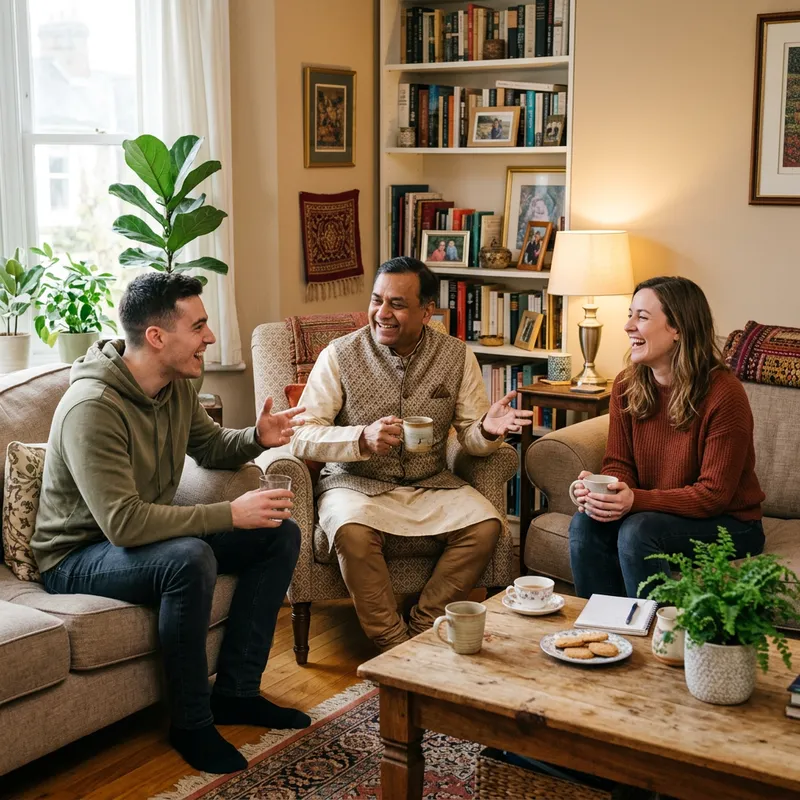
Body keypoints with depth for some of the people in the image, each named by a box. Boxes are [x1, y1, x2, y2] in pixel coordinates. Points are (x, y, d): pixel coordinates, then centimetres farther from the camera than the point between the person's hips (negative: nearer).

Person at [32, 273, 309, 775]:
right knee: (189, 558, -38)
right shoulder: (93, 407, -29)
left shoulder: (177, 384, -2)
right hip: (79, 556, -9)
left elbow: (210, 446, 17)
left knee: (282, 535, -2)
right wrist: (230, 514, -33)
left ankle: (235, 691, 3)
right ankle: (192, 724, -19)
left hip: (153, 534, 9)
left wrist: (257, 438, -7)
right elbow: (123, 523, -35)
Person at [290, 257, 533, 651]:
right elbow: (302, 436, -12)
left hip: (431, 484, 3)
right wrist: (362, 439, -30)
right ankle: (393, 642, -16)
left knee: (485, 524, -22)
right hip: (356, 483, -2)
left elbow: (470, 434, 3)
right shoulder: (339, 355, -6)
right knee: (353, 530, -34)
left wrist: (488, 430, -23)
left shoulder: (457, 356, 2)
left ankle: (423, 627, -6)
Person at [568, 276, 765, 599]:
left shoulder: (723, 394, -21)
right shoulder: (627, 384, -1)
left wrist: (636, 500, -31)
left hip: (729, 523, -5)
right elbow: (619, 463, 2)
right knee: (586, 523, -20)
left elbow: (714, 494, -20)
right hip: (656, 513, 6)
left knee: (638, 531, -30)